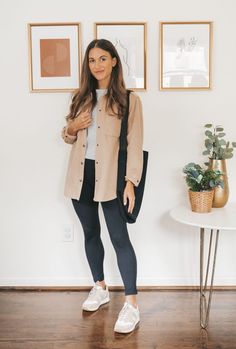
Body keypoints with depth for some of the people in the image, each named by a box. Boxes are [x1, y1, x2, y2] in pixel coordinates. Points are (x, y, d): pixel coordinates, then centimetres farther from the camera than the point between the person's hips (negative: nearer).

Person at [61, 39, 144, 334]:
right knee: (90, 233, 15)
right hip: (81, 175, 6)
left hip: (110, 176, -5)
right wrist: (71, 128, -4)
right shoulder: (81, 97, 12)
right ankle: (100, 288, 33)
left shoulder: (129, 99, -2)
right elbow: (69, 138, 20)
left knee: (119, 237, -6)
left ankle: (131, 304, 3)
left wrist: (130, 181, -16)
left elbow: (134, 143, -7)